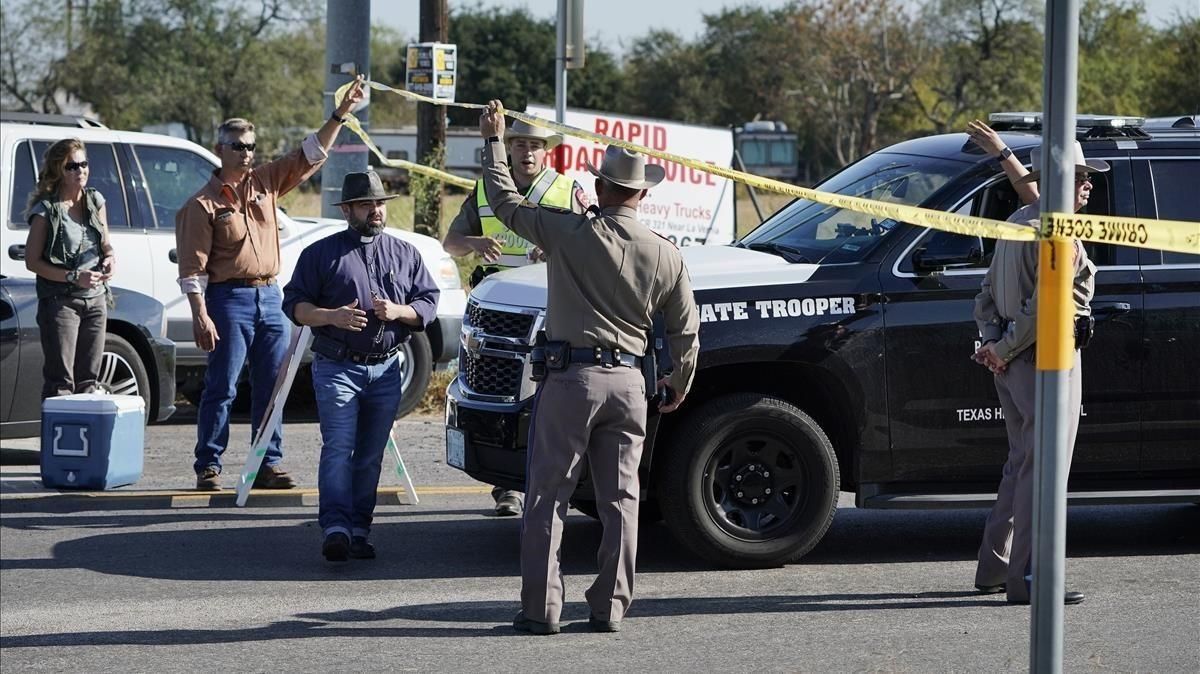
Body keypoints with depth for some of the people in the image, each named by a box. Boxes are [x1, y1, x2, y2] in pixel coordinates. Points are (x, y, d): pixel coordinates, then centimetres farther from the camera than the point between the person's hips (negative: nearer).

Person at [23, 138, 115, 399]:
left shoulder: (95, 201, 9)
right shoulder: (46, 210, -9)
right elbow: (32, 261, -9)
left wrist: (110, 258, -5)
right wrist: (73, 277, -18)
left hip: (95, 300, 6)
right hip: (60, 301, -6)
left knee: (88, 380, 10)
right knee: (60, 382, -7)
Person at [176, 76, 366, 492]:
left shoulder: (266, 183, 12)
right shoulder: (204, 203, -5)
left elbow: (311, 155, 11)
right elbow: (193, 266, -9)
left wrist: (340, 114, 1)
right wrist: (200, 315, -16)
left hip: (269, 297, 6)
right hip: (229, 300, -6)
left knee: (270, 388, 6)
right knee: (221, 388, -5)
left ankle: (268, 465, 11)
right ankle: (208, 467, -1)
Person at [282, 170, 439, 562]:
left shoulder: (405, 255, 14)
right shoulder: (322, 254, 6)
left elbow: (429, 304, 12)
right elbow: (294, 304, 3)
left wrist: (399, 311, -9)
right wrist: (331, 316, -16)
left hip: (386, 370, 3)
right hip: (337, 368, -3)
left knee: (371, 455, 4)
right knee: (338, 448, -15)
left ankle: (359, 530, 7)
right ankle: (336, 528, -22)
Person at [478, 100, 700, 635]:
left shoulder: (569, 233, -6)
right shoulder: (665, 256, 3)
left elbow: (505, 200, 6)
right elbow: (686, 332, 10)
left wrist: (493, 140, 20)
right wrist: (679, 385, 27)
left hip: (571, 377, -3)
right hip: (628, 382, 3)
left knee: (547, 498, 2)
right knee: (620, 500, 9)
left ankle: (541, 608, 0)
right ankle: (610, 607, 8)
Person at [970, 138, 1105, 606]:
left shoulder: (1016, 225, 14)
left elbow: (986, 296, 13)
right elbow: (1044, 308, -24)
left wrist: (995, 343, 0)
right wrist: (1003, 351, -16)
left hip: (1013, 363, 10)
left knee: (1021, 464, 18)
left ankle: (995, 568, 23)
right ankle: (1027, 579, -8)